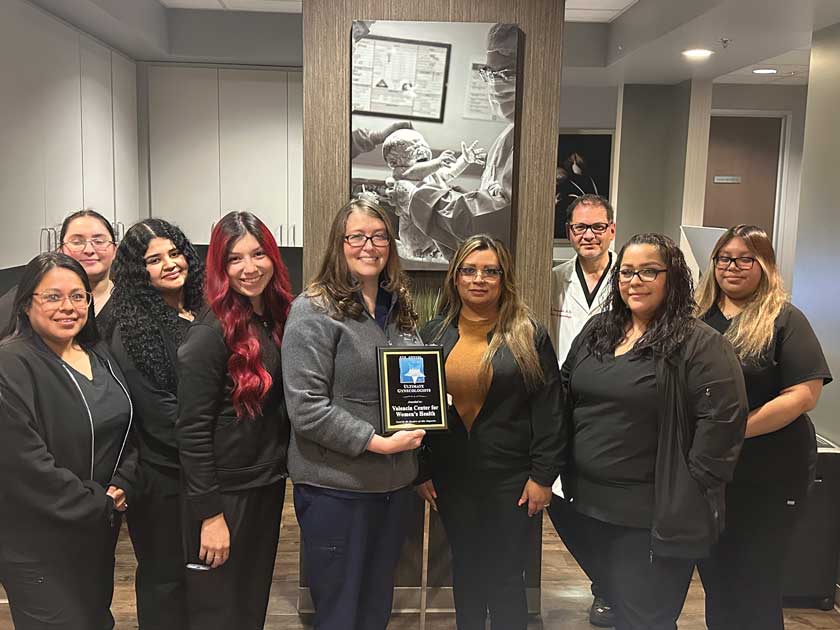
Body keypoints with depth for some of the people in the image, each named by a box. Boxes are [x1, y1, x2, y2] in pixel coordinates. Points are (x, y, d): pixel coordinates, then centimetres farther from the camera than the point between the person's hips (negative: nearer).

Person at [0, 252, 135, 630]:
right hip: (38, 546, -7)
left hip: (100, 534, 7)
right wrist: (98, 505, -15)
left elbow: (128, 429, 9)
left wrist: (122, 488, -7)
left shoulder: (99, 357, 7)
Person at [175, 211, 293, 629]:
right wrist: (209, 512, -19)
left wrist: (280, 467, 7)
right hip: (224, 492, -7)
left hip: (268, 485, 7)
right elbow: (191, 428, -19)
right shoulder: (212, 331, -18)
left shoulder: (276, 319, 4)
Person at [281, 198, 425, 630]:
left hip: (395, 483, 6)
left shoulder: (400, 308, 9)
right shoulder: (314, 311, -11)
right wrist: (376, 442, -19)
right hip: (336, 488, -6)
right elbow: (307, 409, -18)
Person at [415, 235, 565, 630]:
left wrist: (542, 476, -9)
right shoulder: (434, 334, 4)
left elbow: (548, 411, -5)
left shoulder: (529, 336, -4)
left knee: (506, 577, 8)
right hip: (450, 477, 3)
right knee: (465, 568, 18)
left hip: (511, 478, -3)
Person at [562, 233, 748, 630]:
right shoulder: (596, 331, 7)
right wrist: (568, 468, 10)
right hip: (592, 500, 7)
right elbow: (566, 395, 14)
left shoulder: (700, 344, -13)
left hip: (655, 513, -6)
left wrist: (690, 489, -16)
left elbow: (723, 418, -18)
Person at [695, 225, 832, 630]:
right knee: (714, 577, 17)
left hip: (768, 478, -4)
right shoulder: (698, 317, 7)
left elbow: (804, 395, -16)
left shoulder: (784, 320, -7)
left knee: (754, 587, 9)